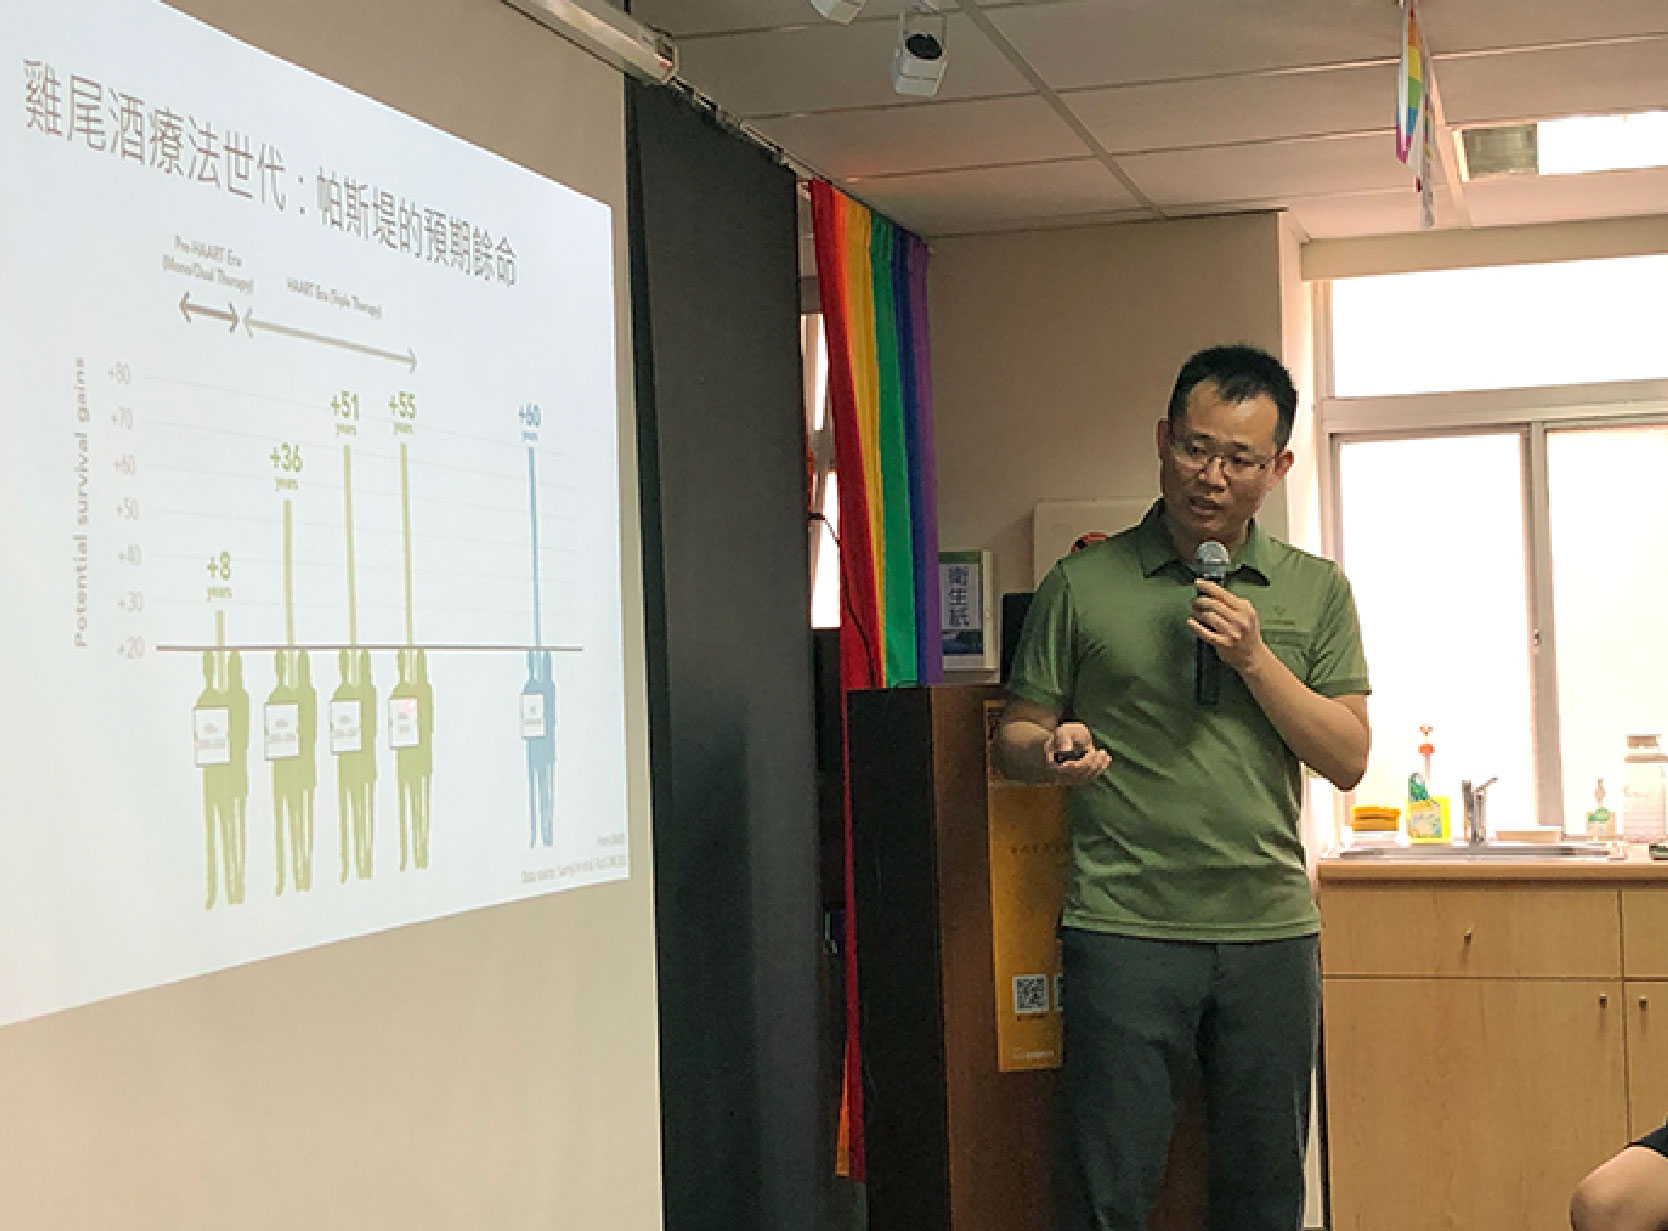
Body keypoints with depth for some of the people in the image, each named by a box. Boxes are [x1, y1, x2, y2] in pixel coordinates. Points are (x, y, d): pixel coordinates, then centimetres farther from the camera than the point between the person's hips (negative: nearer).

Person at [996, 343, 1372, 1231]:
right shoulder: (1082, 584, 4)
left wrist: (1254, 658, -9)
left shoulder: (1315, 591, 9)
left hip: (1271, 928, 2)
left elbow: (1348, 759, 3)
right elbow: (1015, 735, 7)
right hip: (1124, 929, -2)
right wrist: (1052, 751, -16)